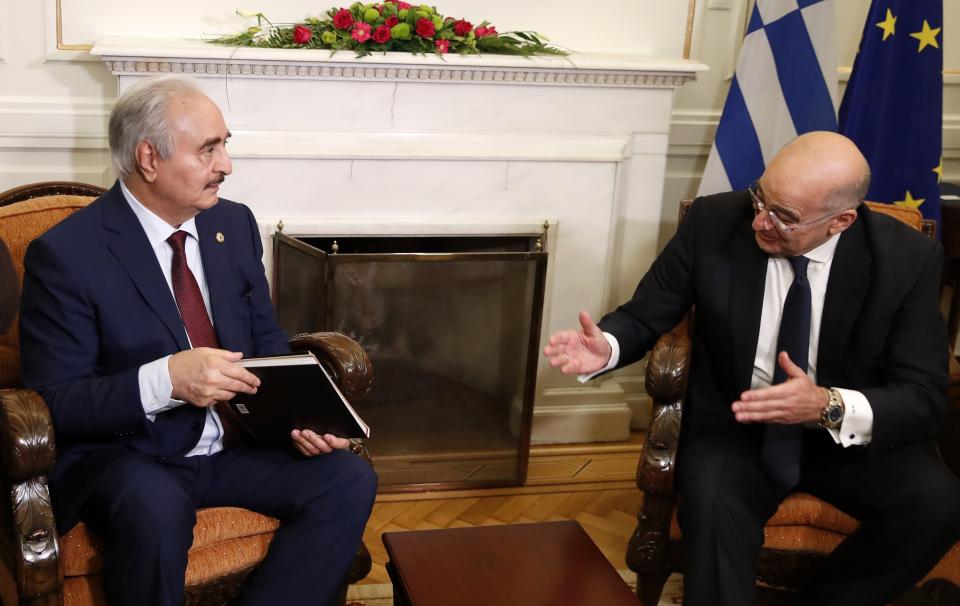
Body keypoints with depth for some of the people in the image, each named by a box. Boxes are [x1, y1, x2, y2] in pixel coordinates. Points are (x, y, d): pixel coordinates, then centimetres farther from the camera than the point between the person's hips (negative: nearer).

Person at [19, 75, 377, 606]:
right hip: (125, 456, -5)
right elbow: (53, 403, -16)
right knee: (157, 509, -37)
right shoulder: (65, 254, -14)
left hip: (234, 443, 6)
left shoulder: (235, 224, 5)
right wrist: (165, 379, -33)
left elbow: (267, 341, 11)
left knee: (349, 479, -16)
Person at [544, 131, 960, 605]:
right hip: (732, 427, -1)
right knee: (714, 508, -35)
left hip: (853, 432, 2)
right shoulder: (712, 223, -12)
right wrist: (607, 346, -27)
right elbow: (645, 315, -2)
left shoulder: (907, 257, -13)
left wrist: (831, 407, -33)